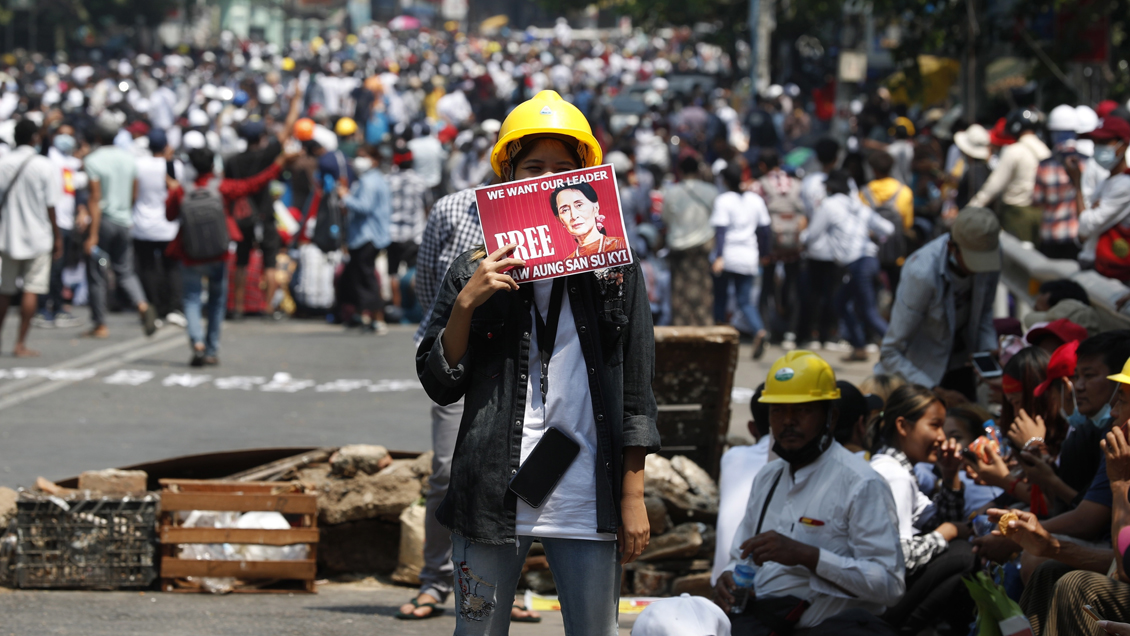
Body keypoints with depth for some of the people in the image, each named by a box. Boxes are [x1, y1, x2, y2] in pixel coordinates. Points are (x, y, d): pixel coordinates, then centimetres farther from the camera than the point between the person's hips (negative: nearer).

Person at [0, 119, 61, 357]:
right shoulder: (45, 166, -9)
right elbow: (50, 206, -8)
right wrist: (57, 238, 2)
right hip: (37, 236, -3)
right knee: (31, 290, 0)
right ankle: (20, 344, -3)